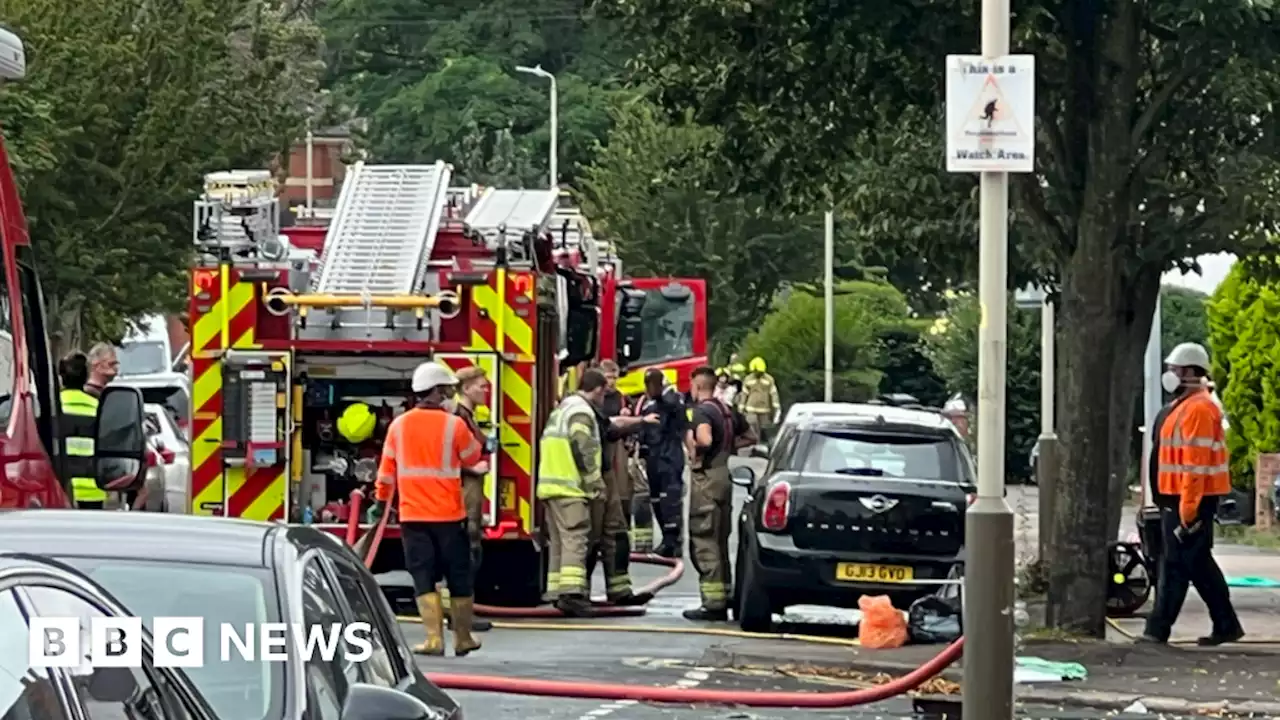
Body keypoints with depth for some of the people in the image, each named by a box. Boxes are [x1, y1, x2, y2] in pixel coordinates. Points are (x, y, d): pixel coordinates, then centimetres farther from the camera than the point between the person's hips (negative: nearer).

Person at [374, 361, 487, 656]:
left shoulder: (398, 425, 2)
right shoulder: (454, 424, -9)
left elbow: (387, 468, 10)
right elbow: (473, 458, 6)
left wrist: (381, 500, 23)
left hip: (412, 515, 2)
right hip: (449, 514, -2)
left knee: (424, 577, 4)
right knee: (458, 577, 10)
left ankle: (434, 639, -6)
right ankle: (463, 639, 16)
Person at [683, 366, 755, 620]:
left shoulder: (701, 411, -14)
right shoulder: (727, 410, 13)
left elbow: (704, 439, -34)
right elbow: (749, 437, 24)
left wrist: (690, 442, -14)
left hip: (706, 477, -9)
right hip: (724, 474, 9)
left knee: (703, 541, -6)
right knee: (720, 541, 15)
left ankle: (713, 602, -9)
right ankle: (724, 599, 19)